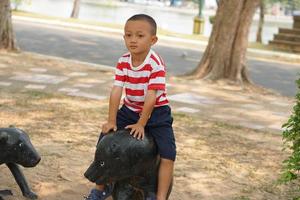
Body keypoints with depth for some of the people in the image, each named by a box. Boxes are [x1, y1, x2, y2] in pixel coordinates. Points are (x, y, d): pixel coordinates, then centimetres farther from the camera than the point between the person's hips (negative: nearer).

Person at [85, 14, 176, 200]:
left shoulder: (156, 64, -25)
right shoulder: (123, 62, -9)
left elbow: (151, 97, -26)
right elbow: (116, 91, -12)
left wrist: (141, 124, -24)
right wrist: (111, 121, -15)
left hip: (156, 112, -5)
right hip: (130, 110, 5)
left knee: (168, 153, -19)